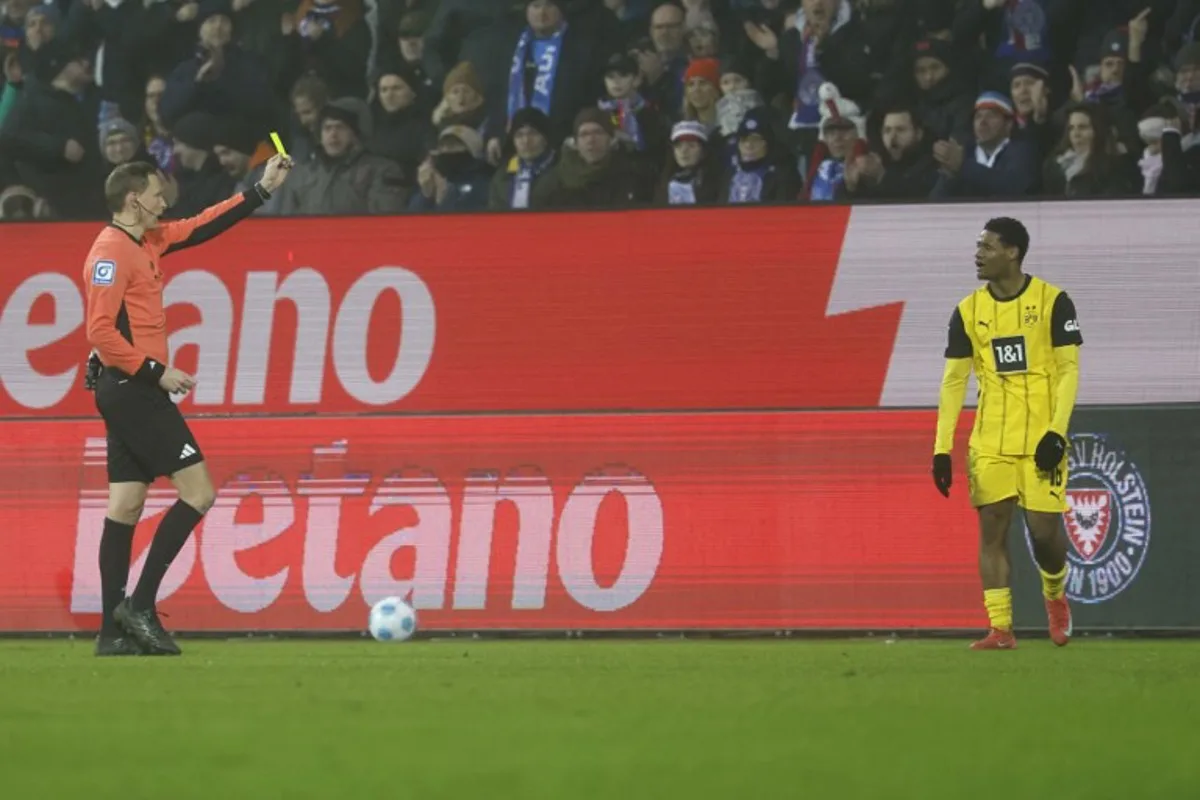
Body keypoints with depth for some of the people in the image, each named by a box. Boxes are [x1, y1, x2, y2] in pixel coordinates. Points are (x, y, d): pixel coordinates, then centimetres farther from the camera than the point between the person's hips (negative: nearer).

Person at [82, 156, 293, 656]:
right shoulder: (111, 252, -13)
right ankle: (140, 606, -10)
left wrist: (262, 191, 21)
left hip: (130, 393, 10)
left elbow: (201, 228, 24)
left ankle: (114, 632, 7)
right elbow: (100, 332, -20)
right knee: (197, 492, -9)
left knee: (126, 506, 7)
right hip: (133, 390, -10)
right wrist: (158, 372, -19)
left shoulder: (144, 244, 14)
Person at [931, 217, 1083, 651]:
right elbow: (954, 381, 7)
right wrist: (941, 448, -1)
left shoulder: (1052, 301, -4)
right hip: (990, 443, 3)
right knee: (992, 526, -5)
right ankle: (1000, 629, -3)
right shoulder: (968, 311, 6)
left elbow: (1069, 370, -4)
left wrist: (1056, 433, -15)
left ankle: (1055, 596, 27)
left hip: (1040, 439, -3)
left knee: (1044, 529, -4)